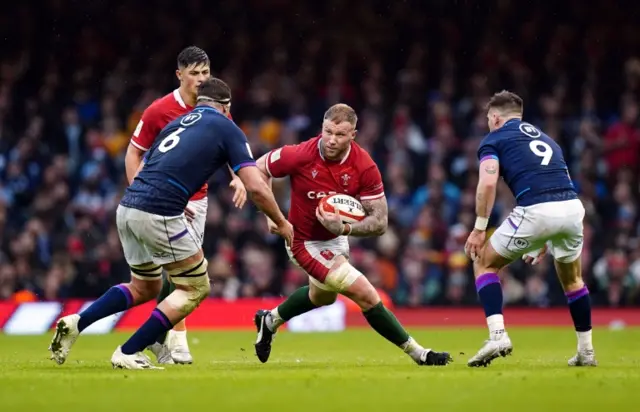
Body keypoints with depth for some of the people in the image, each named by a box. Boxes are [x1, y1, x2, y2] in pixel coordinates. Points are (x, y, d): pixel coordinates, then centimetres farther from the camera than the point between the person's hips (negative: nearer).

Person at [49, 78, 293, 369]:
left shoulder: (176, 124, 25)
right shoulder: (227, 129, 7)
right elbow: (256, 187, 0)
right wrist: (282, 224, 14)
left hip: (127, 207, 7)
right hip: (159, 214, -7)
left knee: (145, 288, 26)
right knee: (195, 289, 10)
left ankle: (76, 322, 8)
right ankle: (128, 353, 4)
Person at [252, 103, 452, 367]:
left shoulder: (365, 167, -22)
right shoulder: (301, 155, -28)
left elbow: (380, 222, -21)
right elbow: (259, 169, -11)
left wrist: (345, 228, -38)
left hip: (336, 240, 6)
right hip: (306, 243, -6)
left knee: (322, 296, 34)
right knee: (367, 296, -14)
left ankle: (270, 320, 59)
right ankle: (417, 353, 1)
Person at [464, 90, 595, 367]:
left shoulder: (494, 139, 14)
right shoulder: (544, 138, 32)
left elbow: (488, 182, -4)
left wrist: (479, 228, 1)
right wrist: (547, 239, 38)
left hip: (535, 210, -5)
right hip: (573, 207, 5)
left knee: (484, 263, 15)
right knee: (572, 278, 31)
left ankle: (497, 334, -2)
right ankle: (586, 352, 31)